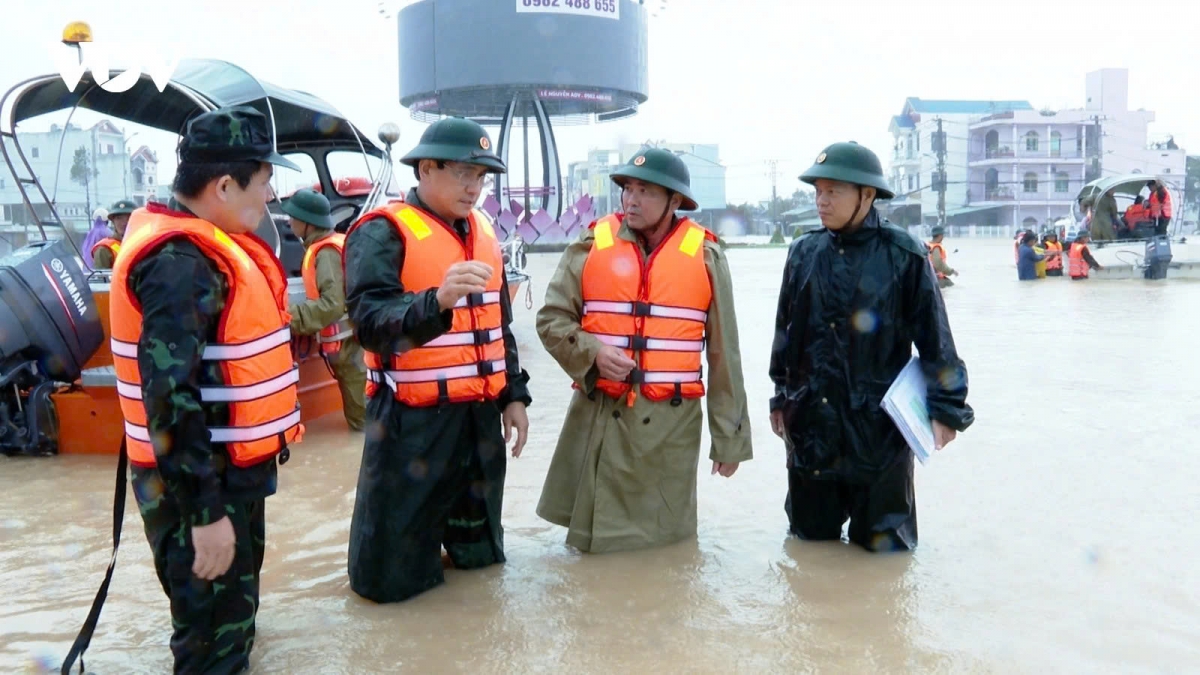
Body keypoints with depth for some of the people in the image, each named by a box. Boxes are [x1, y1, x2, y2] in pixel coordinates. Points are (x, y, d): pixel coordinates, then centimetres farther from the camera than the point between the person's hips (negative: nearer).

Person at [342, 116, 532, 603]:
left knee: (480, 555, 18)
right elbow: (370, 322, -26)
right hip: (413, 421, -7)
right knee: (393, 578, 1)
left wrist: (513, 394, 15)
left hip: (481, 416, 7)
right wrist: (437, 300, -41)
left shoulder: (482, 230, 11)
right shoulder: (381, 233, -12)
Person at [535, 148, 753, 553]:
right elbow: (552, 320, 5)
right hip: (598, 418, 1)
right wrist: (591, 352, -15)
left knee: (664, 541, 14)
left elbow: (724, 353, 3)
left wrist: (729, 435, 4)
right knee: (593, 540, 11)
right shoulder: (592, 245, 1)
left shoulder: (704, 255, 0)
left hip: (671, 423, 0)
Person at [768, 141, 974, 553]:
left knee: (883, 543, 10)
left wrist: (945, 406, -6)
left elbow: (934, 335, -5)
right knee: (811, 536, 18)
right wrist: (781, 397, 17)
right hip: (811, 422, 4)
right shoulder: (805, 253, 4)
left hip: (880, 423, -3)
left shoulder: (903, 254, -8)